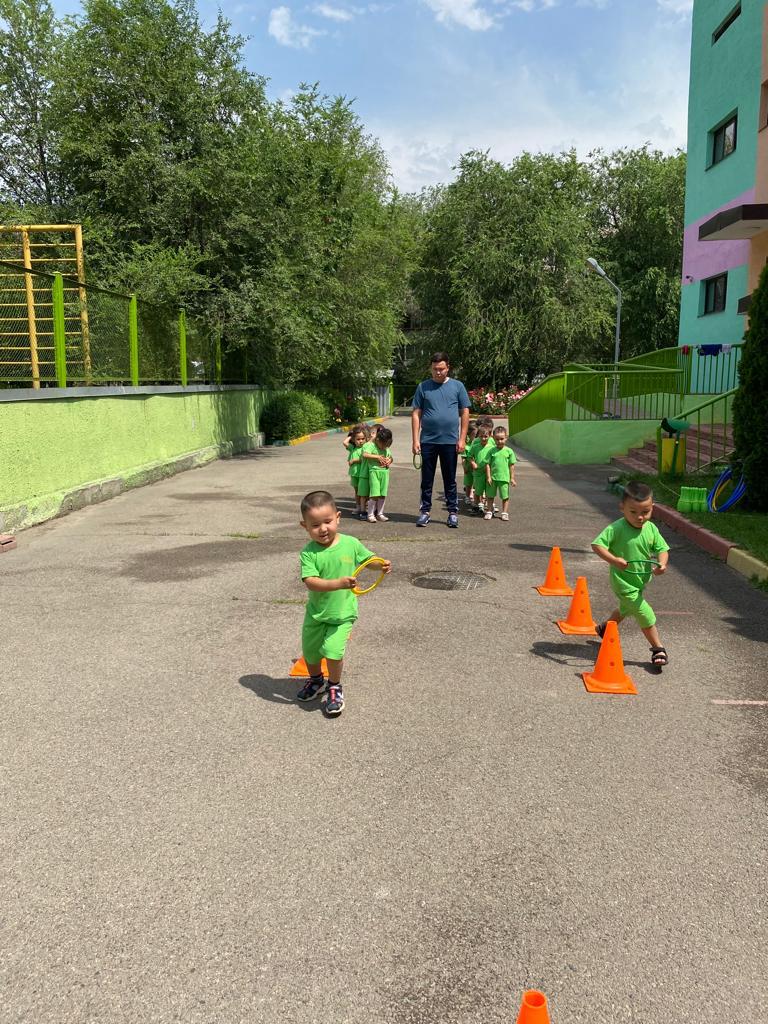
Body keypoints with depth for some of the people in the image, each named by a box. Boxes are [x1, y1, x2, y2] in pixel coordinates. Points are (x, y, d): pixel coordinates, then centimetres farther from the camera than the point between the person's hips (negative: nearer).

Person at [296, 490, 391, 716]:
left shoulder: (351, 544, -11)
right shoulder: (309, 552, -17)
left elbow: (368, 559, 7)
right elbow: (310, 582, -29)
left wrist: (382, 565, -14)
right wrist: (338, 583, -42)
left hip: (342, 613, -1)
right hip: (316, 612, 2)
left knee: (333, 650, -15)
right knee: (309, 651, 19)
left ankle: (334, 687, 14)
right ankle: (316, 680, 50)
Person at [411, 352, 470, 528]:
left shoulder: (457, 386, 4)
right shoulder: (423, 387, 4)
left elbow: (465, 413, 4)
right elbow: (416, 414, 3)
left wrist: (462, 439, -3)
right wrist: (416, 440, -4)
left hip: (450, 441, 0)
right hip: (428, 440, 0)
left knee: (450, 480, 8)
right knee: (427, 479, 7)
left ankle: (453, 512, 16)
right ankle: (425, 511, 16)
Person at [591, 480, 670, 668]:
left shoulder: (651, 528, -5)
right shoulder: (617, 529, -24)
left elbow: (662, 548, -1)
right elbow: (596, 544, -27)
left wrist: (662, 563, -23)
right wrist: (613, 560, -40)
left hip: (640, 582, 7)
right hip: (624, 583, -7)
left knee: (625, 610, 30)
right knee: (646, 615, -4)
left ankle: (604, 629, 55)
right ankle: (658, 649, 15)